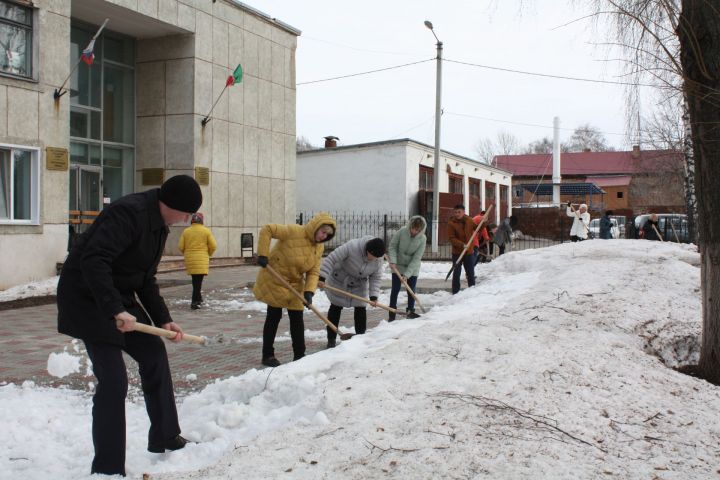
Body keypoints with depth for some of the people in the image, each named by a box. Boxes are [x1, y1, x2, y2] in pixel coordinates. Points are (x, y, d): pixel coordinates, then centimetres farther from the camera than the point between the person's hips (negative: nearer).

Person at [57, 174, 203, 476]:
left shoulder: (158, 226, 8)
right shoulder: (130, 213, -24)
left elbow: (146, 280, 14)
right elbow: (93, 260, -34)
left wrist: (163, 320, 6)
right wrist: (115, 310, -38)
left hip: (118, 296, 10)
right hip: (88, 298, -10)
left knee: (153, 352, 15)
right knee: (113, 381, -12)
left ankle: (164, 438, 30)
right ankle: (107, 468, 1)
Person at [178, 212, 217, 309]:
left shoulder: (186, 231, 4)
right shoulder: (206, 231, -2)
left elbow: (180, 246, 3)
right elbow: (213, 246, -4)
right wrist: (208, 254, 14)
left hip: (189, 259, 3)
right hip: (202, 260, -3)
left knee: (195, 280, 18)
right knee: (198, 280, -4)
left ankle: (198, 298, 28)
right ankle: (194, 302, -10)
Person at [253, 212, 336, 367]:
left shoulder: (319, 247, -4)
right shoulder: (294, 231, -25)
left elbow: (313, 272, -6)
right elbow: (267, 230, -24)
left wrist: (309, 291, -21)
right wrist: (262, 254, -27)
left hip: (295, 283, 6)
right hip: (274, 280, -6)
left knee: (297, 318, 6)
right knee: (274, 317, 1)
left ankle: (299, 355, 15)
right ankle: (267, 355, 13)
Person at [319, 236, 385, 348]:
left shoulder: (378, 259, -21)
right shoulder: (352, 247, -37)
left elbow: (376, 278, -11)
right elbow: (331, 259, -36)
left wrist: (373, 296, -21)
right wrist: (322, 277, -40)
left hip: (359, 284, 4)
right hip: (339, 281, -3)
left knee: (360, 309, 1)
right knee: (336, 308, 5)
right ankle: (331, 339, 14)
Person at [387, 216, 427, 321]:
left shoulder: (422, 239, -19)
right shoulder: (402, 232, -19)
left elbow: (416, 258, -19)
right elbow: (392, 246, -6)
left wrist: (407, 274, -23)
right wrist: (393, 261, -19)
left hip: (412, 269, 0)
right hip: (398, 267, 0)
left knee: (411, 290, 3)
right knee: (395, 289, 2)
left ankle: (411, 311, 18)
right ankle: (391, 314, 10)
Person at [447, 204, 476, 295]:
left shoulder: (469, 221, 1)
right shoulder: (451, 223, -11)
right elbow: (451, 238, -16)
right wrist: (462, 245, -28)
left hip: (469, 252, 3)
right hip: (457, 253, -3)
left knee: (471, 274, 12)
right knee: (456, 274, 5)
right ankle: (455, 293, 13)